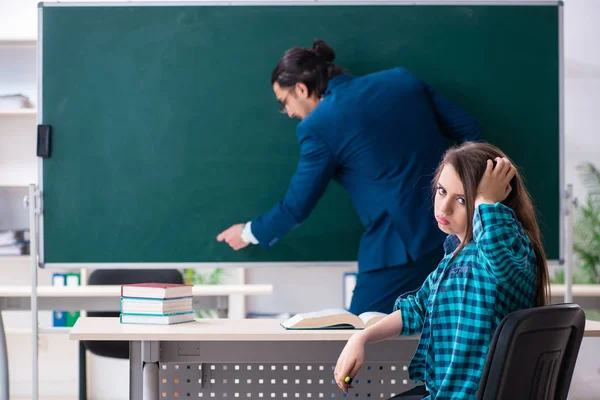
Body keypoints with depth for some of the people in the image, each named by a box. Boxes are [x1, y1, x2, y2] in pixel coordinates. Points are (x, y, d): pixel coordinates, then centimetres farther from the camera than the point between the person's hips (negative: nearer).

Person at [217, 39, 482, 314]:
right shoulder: (401, 79, 10)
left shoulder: (318, 126, -6)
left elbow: (296, 206, 4)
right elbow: (469, 130, 11)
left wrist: (249, 233, 22)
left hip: (402, 242, -7)